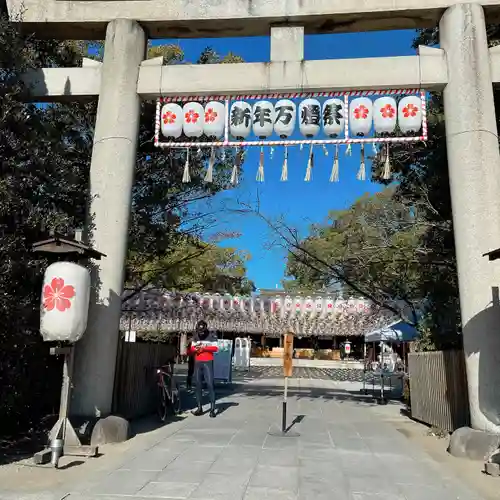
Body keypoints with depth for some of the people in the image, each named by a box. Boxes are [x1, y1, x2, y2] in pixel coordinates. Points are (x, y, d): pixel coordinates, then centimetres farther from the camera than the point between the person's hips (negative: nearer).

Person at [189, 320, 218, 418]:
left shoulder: (211, 337, -3)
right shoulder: (195, 337, 10)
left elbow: (215, 348, -11)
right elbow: (191, 349, 10)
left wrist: (203, 347, -19)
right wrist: (194, 349, -13)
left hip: (208, 362, -4)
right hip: (197, 363, 5)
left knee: (210, 384, -9)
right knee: (198, 385, 6)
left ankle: (212, 409, -8)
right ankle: (199, 408, 13)